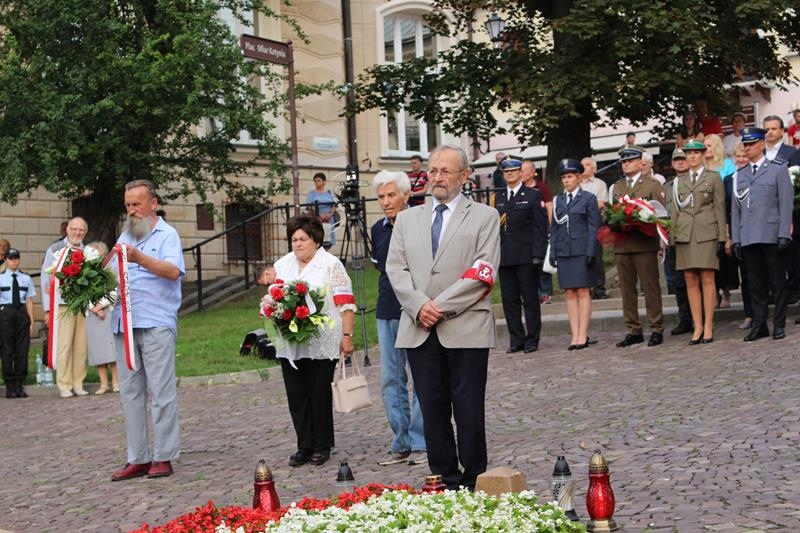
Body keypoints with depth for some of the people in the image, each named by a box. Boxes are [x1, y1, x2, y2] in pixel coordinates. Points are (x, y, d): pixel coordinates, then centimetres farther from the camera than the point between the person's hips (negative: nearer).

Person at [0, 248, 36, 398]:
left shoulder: (26, 278, 9)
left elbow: (29, 301, 8)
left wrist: (31, 321, 3)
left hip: (22, 313, 2)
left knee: (22, 350, 2)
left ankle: (19, 386, 9)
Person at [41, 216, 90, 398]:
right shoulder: (55, 250, 3)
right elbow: (46, 279, 3)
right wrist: (48, 308, -2)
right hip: (63, 305, -3)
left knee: (81, 346, 3)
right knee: (64, 346, -5)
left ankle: (78, 384, 11)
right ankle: (64, 386, 2)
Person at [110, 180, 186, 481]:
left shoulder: (167, 235, 2)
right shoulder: (125, 236, 21)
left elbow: (174, 271, -15)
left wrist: (140, 258, -27)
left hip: (156, 323, -6)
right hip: (123, 323, 7)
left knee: (162, 391, -3)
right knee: (130, 393, 7)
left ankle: (164, 456, 2)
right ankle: (137, 458, 13)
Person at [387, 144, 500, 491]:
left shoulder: (485, 217, 5)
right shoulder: (407, 219, 17)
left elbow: (483, 273, -6)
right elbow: (396, 268, 8)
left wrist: (440, 307, -13)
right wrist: (419, 306, -9)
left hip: (466, 328, -3)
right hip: (419, 330, 4)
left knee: (469, 410, 0)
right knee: (432, 410, 6)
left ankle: (473, 484, 10)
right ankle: (444, 482, 15)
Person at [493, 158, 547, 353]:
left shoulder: (533, 196, 2)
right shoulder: (498, 198, 15)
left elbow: (540, 228, -3)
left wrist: (537, 255, -12)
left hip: (526, 256, -4)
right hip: (504, 257, 4)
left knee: (530, 299, 1)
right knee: (509, 300, 5)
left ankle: (532, 339, 8)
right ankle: (516, 339, 12)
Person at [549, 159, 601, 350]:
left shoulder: (588, 198, 2)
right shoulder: (558, 200, 13)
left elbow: (593, 227, -2)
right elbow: (554, 228, 14)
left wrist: (590, 252, -10)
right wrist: (553, 252, 6)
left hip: (582, 252, -4)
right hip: (563, 252, 4)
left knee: (583, 292, -3)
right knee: (570, 293, 3)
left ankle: (583, 335, 0)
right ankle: (575, 335, 4)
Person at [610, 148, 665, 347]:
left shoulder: (653, 185, 7)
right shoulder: (615, 187, 19)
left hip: (645, 243, -4)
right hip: (621, 245, 4)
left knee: (650, 287, -4)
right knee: (627, 290, 4)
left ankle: (656, 329, 2)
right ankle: (633, 331, 10)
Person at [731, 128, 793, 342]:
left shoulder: (778, 170, 4)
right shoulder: (739, 175, 15)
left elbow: (786, 204, -1)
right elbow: (735, 209, 13)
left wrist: (784, 234, -10)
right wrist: (736, 239, 7)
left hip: (771, 235, -3)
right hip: (748, 238, 3)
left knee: (777, 282, 2)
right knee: (755, 284, 5)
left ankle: (779, 324, 8)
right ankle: (759, 325, 10)